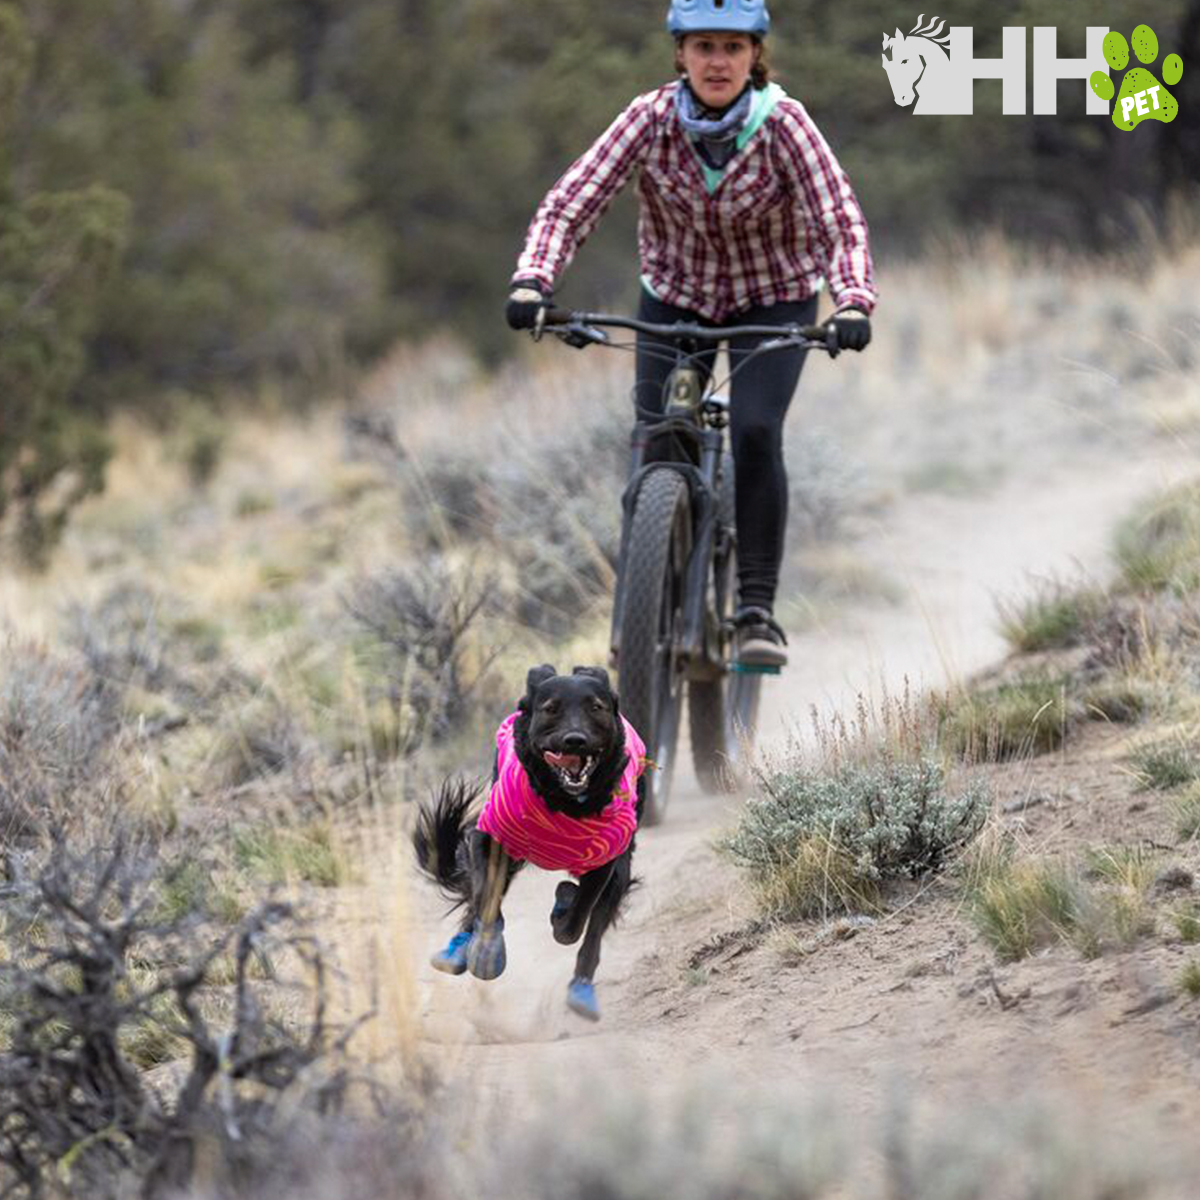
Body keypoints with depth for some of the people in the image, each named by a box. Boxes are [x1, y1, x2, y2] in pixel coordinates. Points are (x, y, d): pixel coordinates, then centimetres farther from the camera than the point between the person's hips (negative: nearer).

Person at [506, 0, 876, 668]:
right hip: (675, 298, 2)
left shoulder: (784, 124, -23)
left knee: (755, 433, -24)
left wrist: (853, 302, -48)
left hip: (774, 301, -2)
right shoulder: (652, 120, -19)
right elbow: (570, 204, -23)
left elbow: (840, 222, -30)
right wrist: (533, 281, -40)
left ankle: (757, 607, -14)